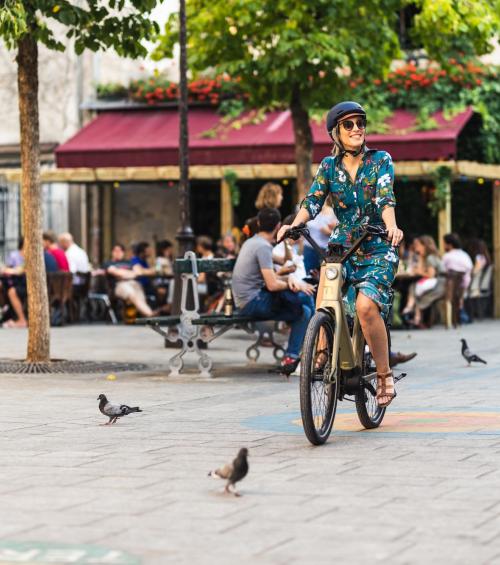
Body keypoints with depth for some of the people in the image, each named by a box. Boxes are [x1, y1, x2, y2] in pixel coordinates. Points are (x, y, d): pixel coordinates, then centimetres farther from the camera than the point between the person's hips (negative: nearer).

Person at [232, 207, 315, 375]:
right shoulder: (263, 246, -15)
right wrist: (292, 284, -3)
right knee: (305, 297, -9)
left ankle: (290, 357, 7)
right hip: (254, 302, -10)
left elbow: (269, 276, 19)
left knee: (304, 311, 7)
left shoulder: (251, 242, 15)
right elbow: (272, 285, -20)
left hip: (246, 302, 10)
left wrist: (288, 280, 1)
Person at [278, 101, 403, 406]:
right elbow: (313, 201, -4)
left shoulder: (381, 160, -1)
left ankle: (385, 375, -14)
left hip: (378, 248, -4)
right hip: (341, 246, 4)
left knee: (366, 305, -27)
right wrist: (294, 224, -24)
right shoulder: (329, 166, 7)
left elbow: (385, 198, -16)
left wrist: (391, 226, -36)